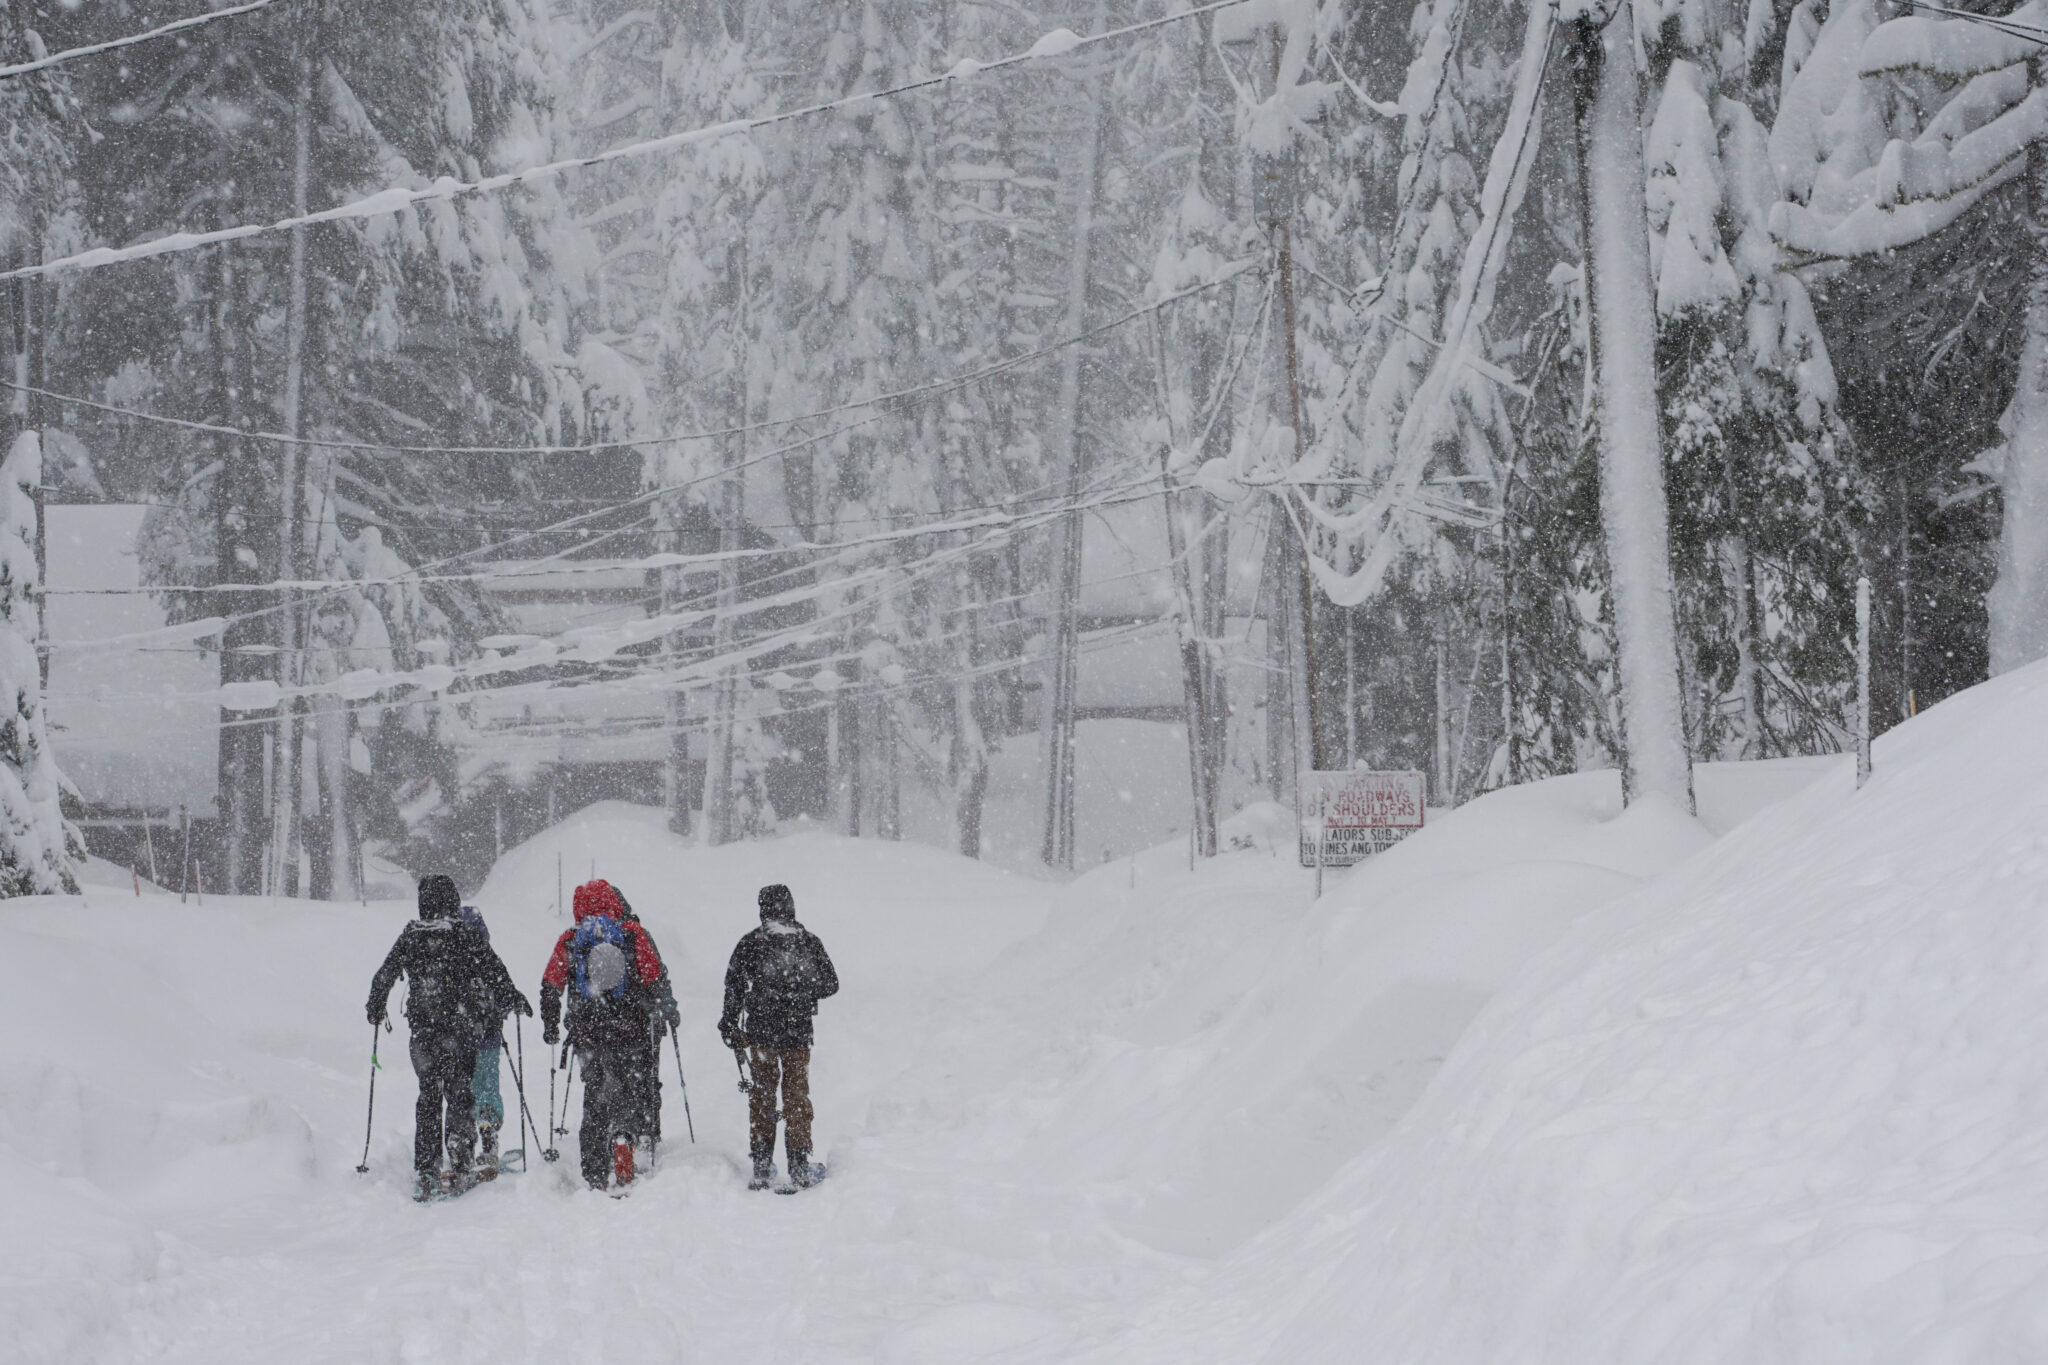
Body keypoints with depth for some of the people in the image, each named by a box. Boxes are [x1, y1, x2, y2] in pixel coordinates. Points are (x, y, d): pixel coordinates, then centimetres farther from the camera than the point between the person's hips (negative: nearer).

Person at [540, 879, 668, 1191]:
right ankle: (623, 1135, -25)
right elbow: (654, 980, -1)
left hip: (586, 1034, 2)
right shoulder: (633, 934, 1)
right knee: (631, 1089, 7)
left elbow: (550, 986, 4)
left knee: (595, 1099, 11)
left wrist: (550, 1027, 16)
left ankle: (595, 1177, 10)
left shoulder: (569, 941, 4)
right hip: (628, 1032, -2)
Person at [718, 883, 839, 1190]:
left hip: (761, 1030, -1)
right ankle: (799, 1167, 7)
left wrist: (730, 1026, 5)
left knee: (762, 1095, 8)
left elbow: (734, 984, -5)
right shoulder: (809, 942, 1)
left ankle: (762, 1167, 6)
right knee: (797, 1094, 9)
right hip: (798, 1030, 1)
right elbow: (830, 984, 7)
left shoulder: (752, 943, -5)